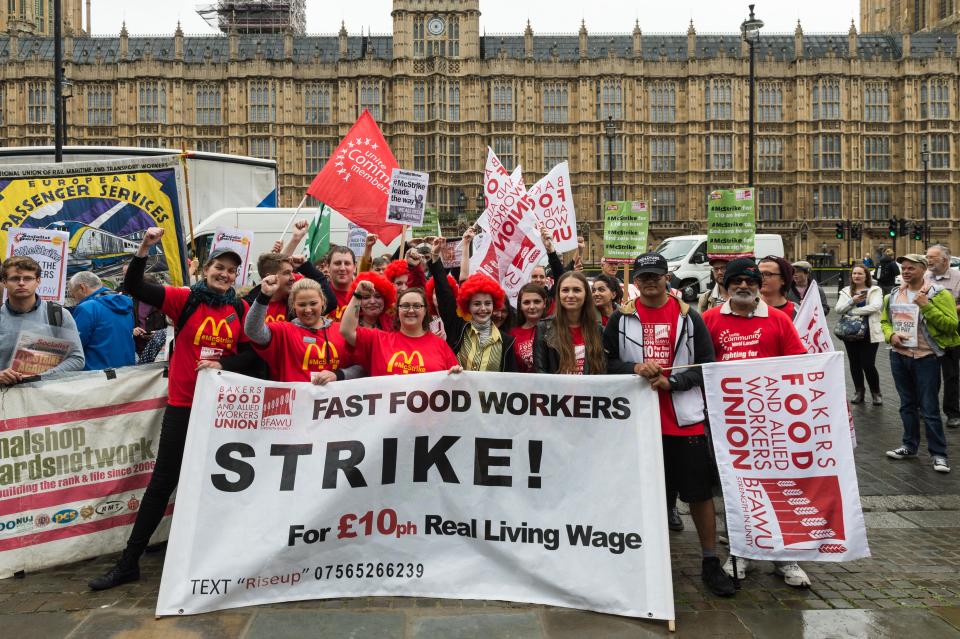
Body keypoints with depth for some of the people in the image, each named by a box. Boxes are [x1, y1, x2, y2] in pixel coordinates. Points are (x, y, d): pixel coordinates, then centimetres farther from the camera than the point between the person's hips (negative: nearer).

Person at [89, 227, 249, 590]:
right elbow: (133, 288, -12)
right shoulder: (185, 299, -3)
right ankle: (129, 562, 12)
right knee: (163, 480, 1)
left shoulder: (241, 309, 3)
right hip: (183, 404, -2)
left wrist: (222, 365, -14)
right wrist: (145, 249, -23)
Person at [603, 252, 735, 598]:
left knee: (700, 492, 5)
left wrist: (671, 381, -12)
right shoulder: (621, 318, 6)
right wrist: (635, 368, -15)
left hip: (686, 419, 0)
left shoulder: (688, 316, 5)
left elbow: (706, 364, 2)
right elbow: (606, 361, 3)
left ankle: (710, 562, 20)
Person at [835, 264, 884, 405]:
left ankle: (876, 393, 14)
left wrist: (852, 311, -18)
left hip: (869, 333, -3)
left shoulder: (874, 290, 1)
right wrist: (852, 301, -18)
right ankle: (858, 392, 23)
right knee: (854, 364, 8)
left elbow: (875, 306, -18)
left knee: (868, 364, -6)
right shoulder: (846, 292, 11)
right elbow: (838, 309, -2)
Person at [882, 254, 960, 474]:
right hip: (899, 356, 5)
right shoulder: (893, 294, 7)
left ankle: (938, 454, 8)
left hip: (925, 358, -5)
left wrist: (926, 306, -24)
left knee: (929, 408, -2)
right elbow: (884, 321, 16)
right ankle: (909, 446, 27)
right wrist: (891, 335, -5)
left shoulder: (938, 293, -10)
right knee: (907, 404, 16)